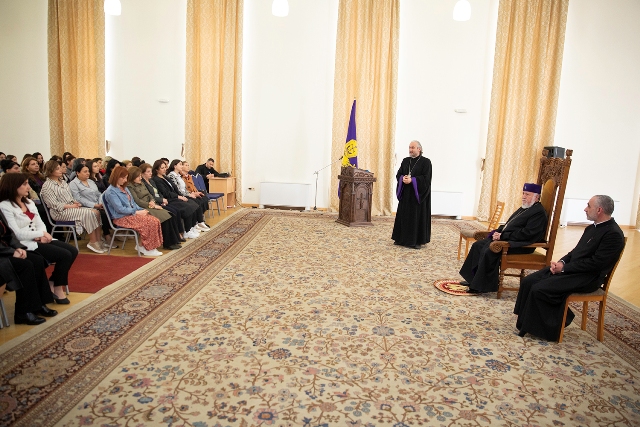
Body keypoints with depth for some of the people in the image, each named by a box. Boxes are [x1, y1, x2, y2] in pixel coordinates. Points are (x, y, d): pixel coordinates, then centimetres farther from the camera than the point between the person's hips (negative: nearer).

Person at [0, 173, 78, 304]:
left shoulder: (29, 203, 14)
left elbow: (40, 224, 11)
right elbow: (15, 233, -19)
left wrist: (43, 235, -11)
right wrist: (41, 233, -15)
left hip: (38, 239, 8)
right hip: (24, 244, -8)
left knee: (73, 251, -6)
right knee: (64, 255, -19)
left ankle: (52, 284, 3)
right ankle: (57, 288, -1)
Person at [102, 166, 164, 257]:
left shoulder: (124, 188, 19)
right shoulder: (111, 192, -11)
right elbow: (120, 209, -18)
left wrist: (141, 210, 3)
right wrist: (136, 212, -15)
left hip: (132, 214, 9)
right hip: (122, 218, -9)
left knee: (155, 221, -14)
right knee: (149, 223, -25)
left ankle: (142, 246, -6)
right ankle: (147, 249, -10)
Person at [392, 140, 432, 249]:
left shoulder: (426, 162, -5)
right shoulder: (405, 160, 12)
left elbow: (426, 178, -13)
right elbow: (398, 174, 9)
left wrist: (412, 180, -21)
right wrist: (403, 178, -14)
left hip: (418, 194, -5)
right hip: (405, 194, 5)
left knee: (417, 217, -1)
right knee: (404, 216, 8)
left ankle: (418, 240, 6)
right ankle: (402, 238, 18)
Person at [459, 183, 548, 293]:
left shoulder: (539, 213, -11)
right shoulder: (524, 208, 20)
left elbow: (526, 234, -21)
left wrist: (503, 236, -20)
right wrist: (498, 232, 3)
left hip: (520, 245, -11)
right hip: (505, 239, 11)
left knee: (489, 251, -29)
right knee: (478, 245, 1)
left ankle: (481, 285, -19)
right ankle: (472, 279, 3)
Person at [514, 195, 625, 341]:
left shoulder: (613, 234, -14)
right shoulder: (591, 228, 15)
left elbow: (596, 263, -21)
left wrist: (564, 268, -17)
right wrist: (561, 262, -1)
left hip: (587, 278, -9)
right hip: (569, 268, 9)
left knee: (539, 289, -23)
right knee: (528, 281, -5)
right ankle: (526, 322, 2)